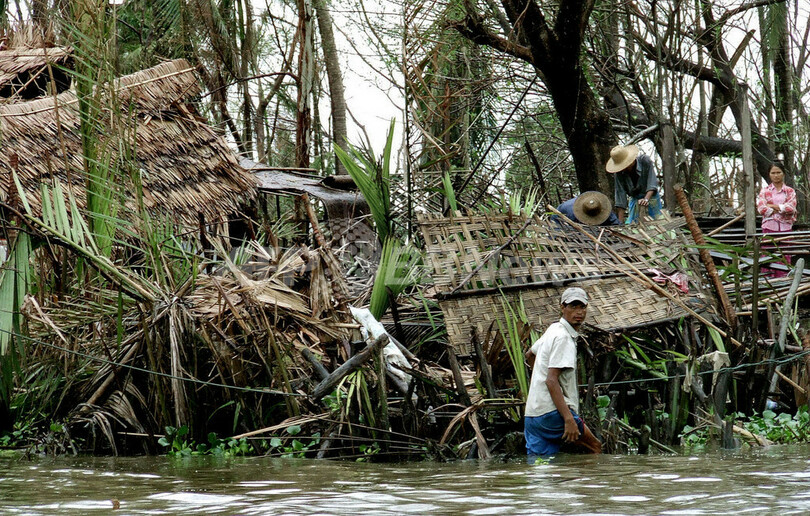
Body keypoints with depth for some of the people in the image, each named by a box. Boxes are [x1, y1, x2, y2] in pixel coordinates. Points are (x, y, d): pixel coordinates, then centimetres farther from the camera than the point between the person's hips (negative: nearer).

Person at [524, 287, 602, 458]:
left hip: (533, 415, 9)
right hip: (552, 412, -9)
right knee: (595, 448, 5)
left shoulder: (553, 329, 17)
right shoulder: (563, 337, -13)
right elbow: (551, 380, -22)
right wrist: (569, 419, -27)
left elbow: (529, 354, 36)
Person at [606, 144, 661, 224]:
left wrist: (646, 199, -45)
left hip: (651, 196, -2)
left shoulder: (645, 161, -22)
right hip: (635, 199, 2)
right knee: (629, 225, -10)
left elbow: (652, 184, -26)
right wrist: (621, 221, -23)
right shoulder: (619, 173, -16)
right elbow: (620, 194, -17)